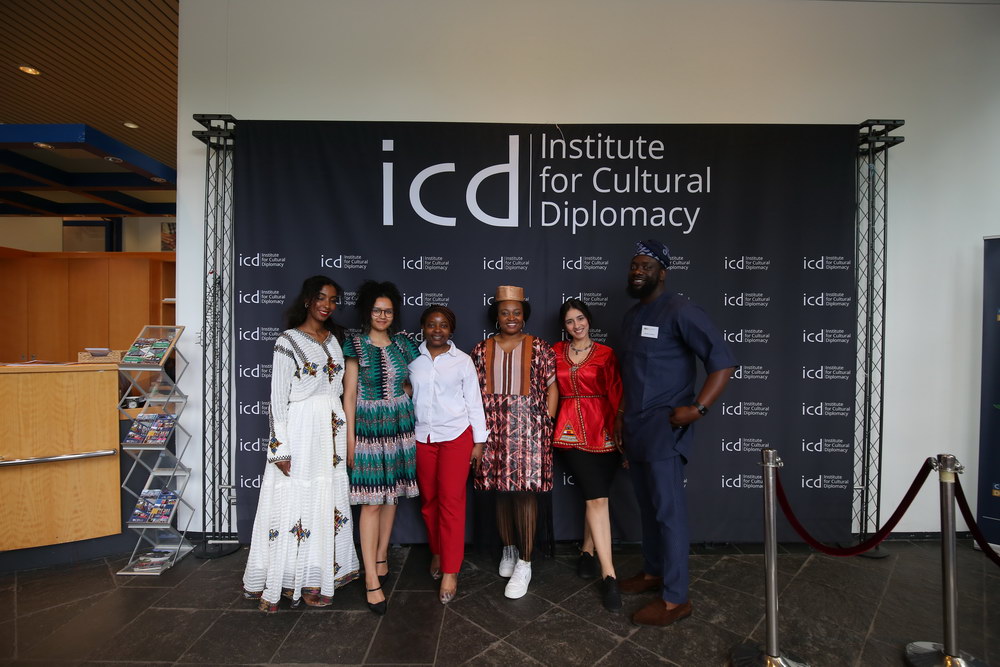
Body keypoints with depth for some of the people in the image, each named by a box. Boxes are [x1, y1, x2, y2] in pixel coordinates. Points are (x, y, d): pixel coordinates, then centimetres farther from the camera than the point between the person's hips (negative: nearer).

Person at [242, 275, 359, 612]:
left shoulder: (334, 339, 12)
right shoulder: (288, 341, -6)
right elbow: (278, 397, -9)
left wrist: (341, 435, 12)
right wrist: (280, 448, -13)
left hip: (331, 430, 6)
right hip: (300, 429, -6)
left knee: (328, 502, 9)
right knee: (294, 504, -1)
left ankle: (315, 577, 23)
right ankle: (277, 584, 15)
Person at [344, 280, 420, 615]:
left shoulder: (402, 343, 5)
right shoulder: (356, 345, -4)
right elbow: (349, 394, -5)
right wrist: (350, 438, -8)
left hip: (399, 424, 4)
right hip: (368, 425, -4)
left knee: (392, 493, 11)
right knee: (372, 500, -4)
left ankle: (381, 556, 30)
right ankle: (372, 581, 2)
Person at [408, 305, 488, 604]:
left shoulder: (462, 361, -1)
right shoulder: (412, 359, 3)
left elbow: (474, 401, 2)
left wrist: (479, 442, 1)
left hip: (456, 435, -2)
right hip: (421, 437, 3)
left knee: (451, 500, -4)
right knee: (428, 500, 11)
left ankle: (450, 571, 6)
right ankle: (437, 552, 34)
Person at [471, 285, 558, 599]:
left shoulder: (539, 348, 2)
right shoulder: (482, 349, 7)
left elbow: (551, 387, 3)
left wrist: (546, 424, -5)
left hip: (528, 428, -2)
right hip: (494, 429, 2)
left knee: (526, 492, -2)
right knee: (501, 491, 10)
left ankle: (524, 564, 9)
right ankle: (509, 549, 31)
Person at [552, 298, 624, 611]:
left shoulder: (605, 354, 2)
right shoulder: (556, 352, 8)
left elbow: (616, 395, -1)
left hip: (603, 430, 0)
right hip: (572, 431, 0)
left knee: (595, 496, 6)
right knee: (597, 497, -7)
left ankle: (587, 551, 31)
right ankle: (609, 575, 1)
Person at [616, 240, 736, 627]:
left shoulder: (679, 311, -12)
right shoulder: (631, 316, 14)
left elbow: (723, 361, -17)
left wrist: (698, 408, -21)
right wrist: (623, 412, 19)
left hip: (664, 428, -8)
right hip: (635, 428, 8)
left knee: (668, 510, -2)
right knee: (647, 505, 17)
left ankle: (675, 599, 11)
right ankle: (653, 572, 33)